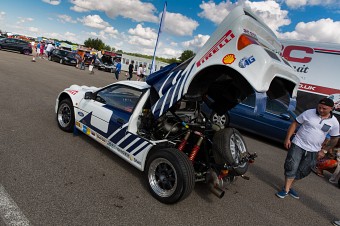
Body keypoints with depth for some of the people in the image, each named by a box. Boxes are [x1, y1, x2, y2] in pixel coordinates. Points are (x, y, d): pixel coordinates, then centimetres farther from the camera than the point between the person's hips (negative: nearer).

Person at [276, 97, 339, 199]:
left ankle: (289, 186, 27)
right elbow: (294, 124, -5)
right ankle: (286, 190, 3)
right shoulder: (309, 113, -9)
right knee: (291, 168, -7)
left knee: (302, 172, 10)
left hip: (313, 151, 3)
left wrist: (324, 150, 5)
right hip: (298, 145, -3)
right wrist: (287, 138, -10)